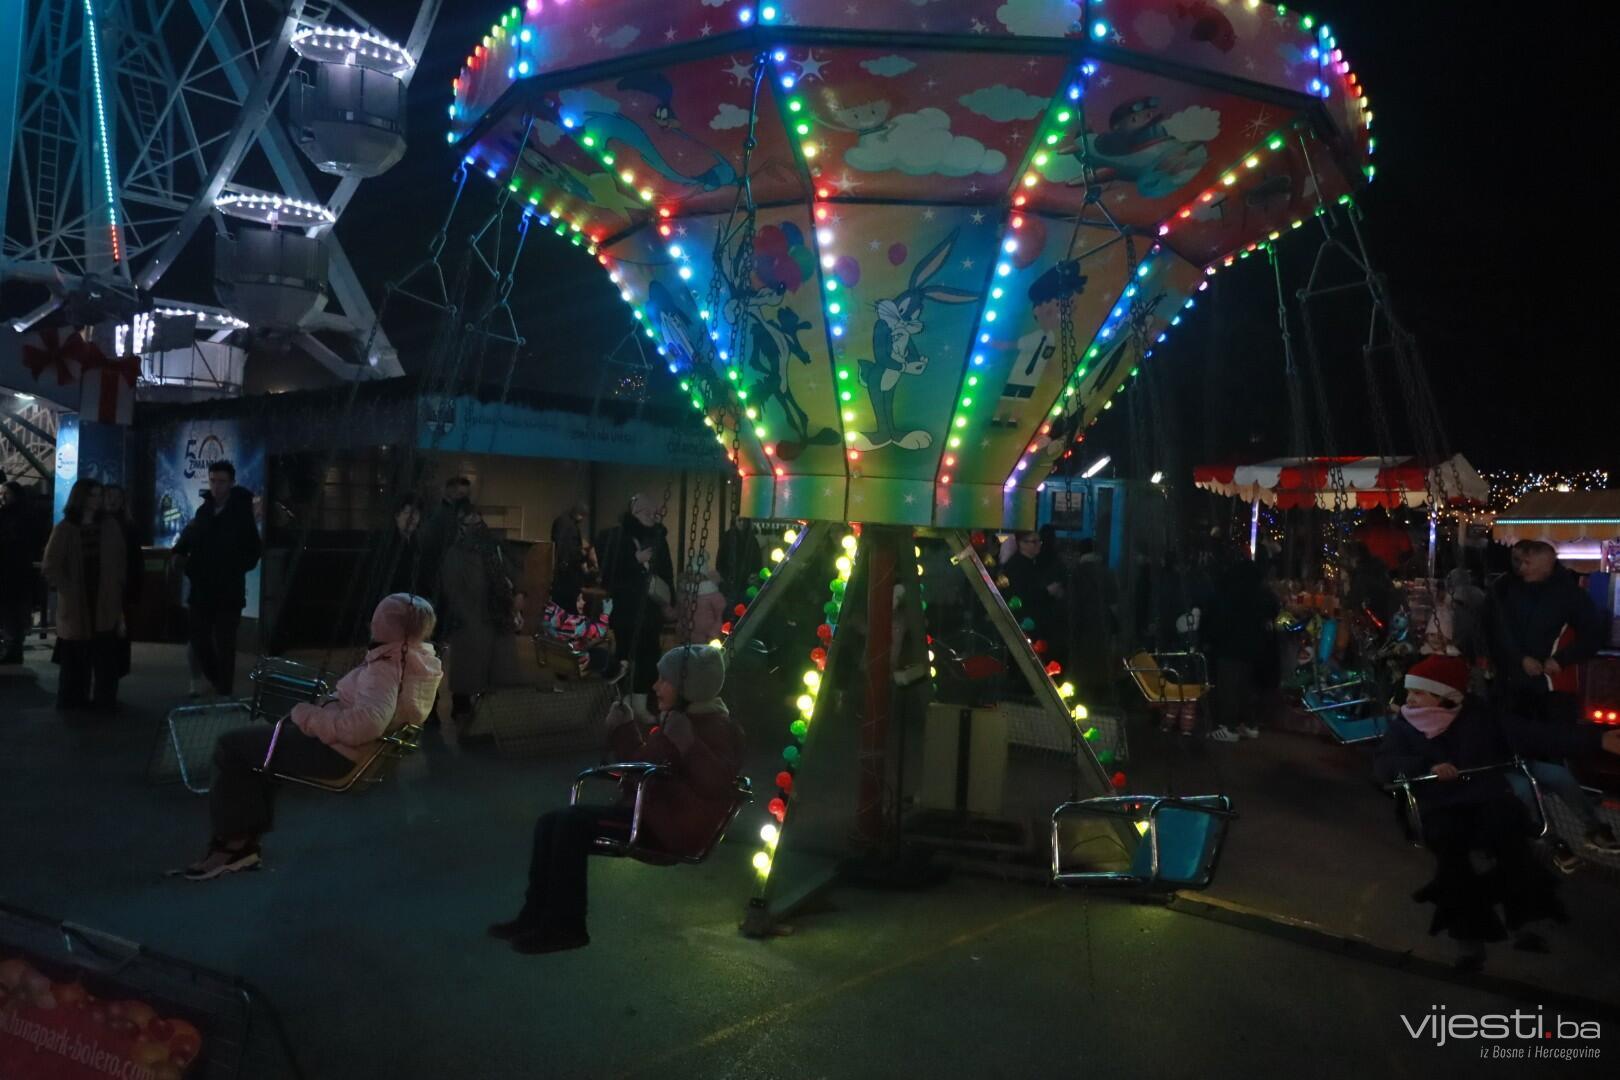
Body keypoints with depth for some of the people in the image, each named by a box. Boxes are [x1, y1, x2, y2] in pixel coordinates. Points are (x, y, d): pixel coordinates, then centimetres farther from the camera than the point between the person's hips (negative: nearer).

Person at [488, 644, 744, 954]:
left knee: (573, 821, -21)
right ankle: (536, 915, 5)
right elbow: (644, 766, 25)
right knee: (551, 822, 4)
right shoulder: (675, 719, 17)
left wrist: (687, 745, -26)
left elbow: (717, 784, -24)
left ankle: (565, 926, -14)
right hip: (655, 813, 11)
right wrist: (623, 731, 16)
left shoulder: (717, 728, -12)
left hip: (677, 826, -11)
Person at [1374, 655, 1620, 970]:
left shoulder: (1479, 715, 9)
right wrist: (1428, 766, -20)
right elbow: (1383, 764, -5)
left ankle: (1522, 919, -18)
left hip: (1488, 799, 1)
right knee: (1448, 841, -34)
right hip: (1441, 808, 0)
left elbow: (1536, 736, 1)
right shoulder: (1404, 726, 9)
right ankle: (1469, 930, -23)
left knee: (1508, 831, -33)